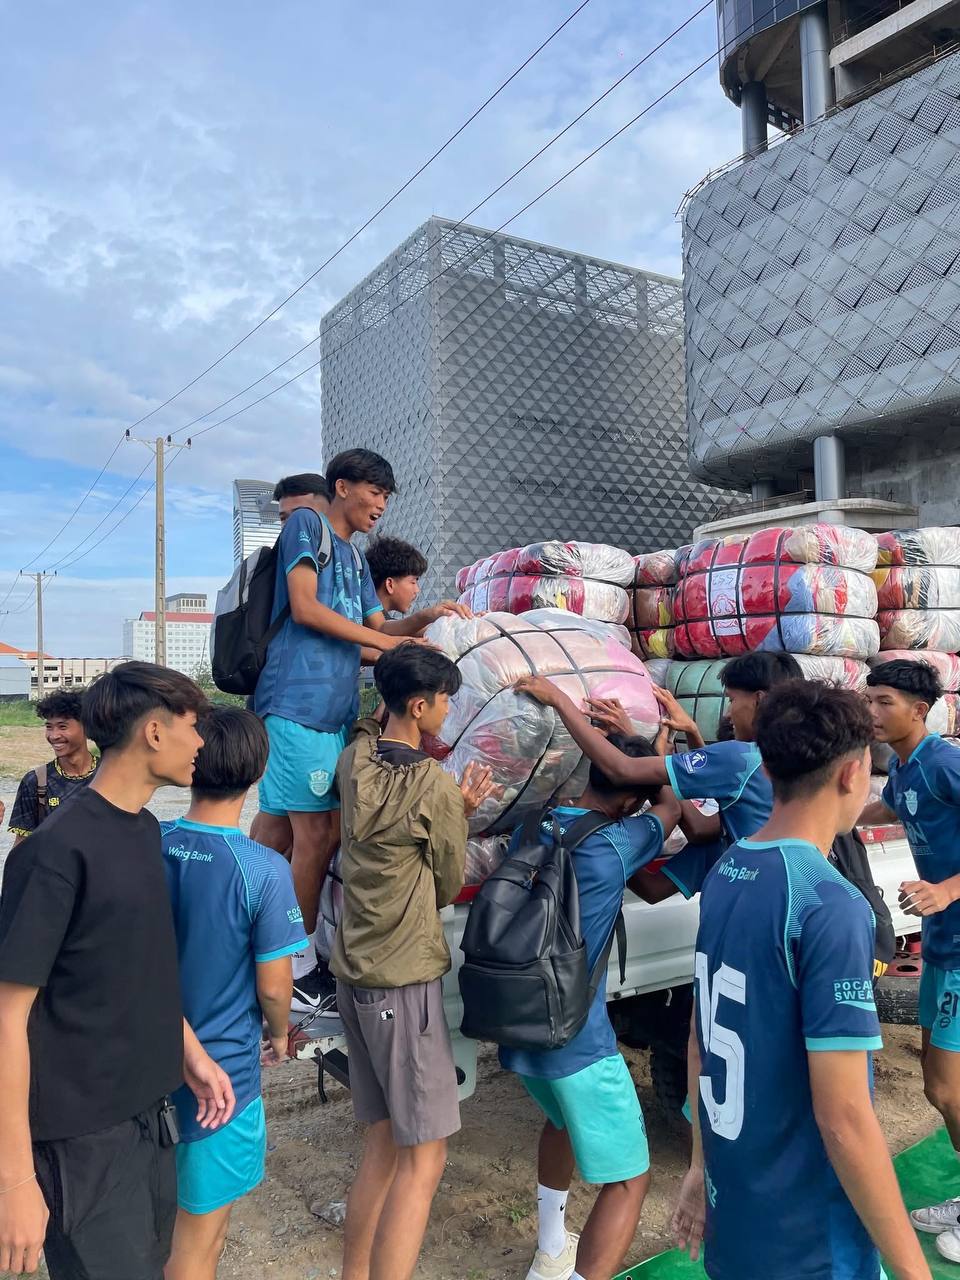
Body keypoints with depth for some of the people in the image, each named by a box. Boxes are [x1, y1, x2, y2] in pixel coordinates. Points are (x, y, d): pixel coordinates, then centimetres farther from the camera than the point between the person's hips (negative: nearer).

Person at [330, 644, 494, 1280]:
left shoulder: (355, 760, 2)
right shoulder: (437, 789, -17)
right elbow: (447, 888, -6)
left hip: (355, 971, 8)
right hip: (406, 979, -8)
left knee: (385, 1141, 17)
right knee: (423, 1158, 0)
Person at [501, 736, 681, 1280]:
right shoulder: (612, 847, -18)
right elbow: (672, 805, 0)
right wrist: (656, 744, 16)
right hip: (577, 1041, -8)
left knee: (564, 1118, 34)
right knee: (630, 1178, 6)